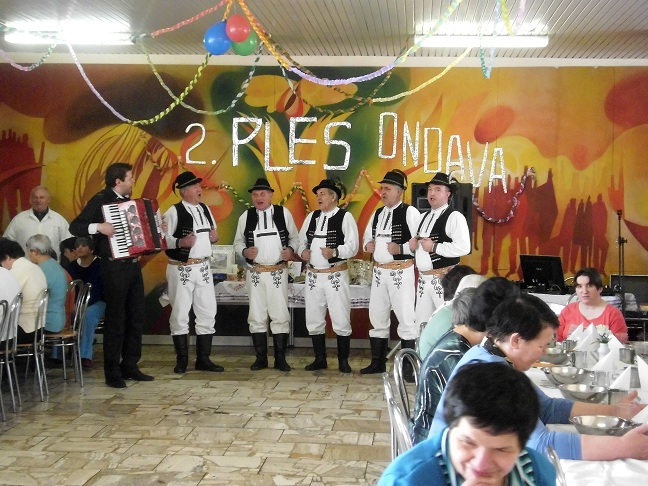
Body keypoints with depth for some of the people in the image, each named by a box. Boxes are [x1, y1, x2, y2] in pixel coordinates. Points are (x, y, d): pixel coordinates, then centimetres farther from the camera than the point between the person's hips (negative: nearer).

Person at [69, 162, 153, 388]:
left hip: (133, 264, 8)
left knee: (137, 316, 10)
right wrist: (99, 227, -27)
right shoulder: (101, 200, -9)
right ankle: (112, 372, 4)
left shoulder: (128, 200, 13)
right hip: (114, 267, -8)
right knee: (116, 318, -4)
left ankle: (130, 366, 20)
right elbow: (75, 227, -13)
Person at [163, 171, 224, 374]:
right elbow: (162, 239, -15)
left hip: (203, 268, 6)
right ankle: (182, 360, 16)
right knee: (180, 314, 4)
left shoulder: (205, 209, 11)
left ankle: (203, 359, 18)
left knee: (208, 313, 8)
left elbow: (213, 232, 22)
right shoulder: (174, 212, -10)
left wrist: (215, 237, 0)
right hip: (181, 269, -6)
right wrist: (181, 242, -30)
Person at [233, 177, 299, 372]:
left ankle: (280, 359, 11)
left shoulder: (284, 213, 0)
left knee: (280, 315, 1)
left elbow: (294, 237, 9)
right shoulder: (246, 216, 3)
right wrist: (245, 251, -11)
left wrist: (291, 250, -11)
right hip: (255, 274, 1)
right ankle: (261, 358, 18)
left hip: (278, 273, -1)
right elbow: (238, 242, 10)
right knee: (256, 316, 7)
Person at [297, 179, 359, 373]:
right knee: (314, 320, 10)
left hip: (336, 275, -6)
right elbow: (301, 241, 16)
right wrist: (302, 251, -6)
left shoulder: (345, 217, -6)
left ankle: (343, 360, 12)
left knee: (341, 320, 0)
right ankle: (320, 359, 22)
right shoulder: (312, 217, 12)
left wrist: (335, 251, -29)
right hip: (313, 275, 6)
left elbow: (353, 246, -13)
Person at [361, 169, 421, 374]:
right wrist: (367, 245, 2)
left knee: (405, 317, -3)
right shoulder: (377, 214, 14)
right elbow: (366, 236, 24)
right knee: (377, 317, 13)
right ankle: (378, 362, 25)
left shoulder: (410, 212, -8)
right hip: (379, 271, 7)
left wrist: (401, 248, -24)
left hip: (401, 272, -7)